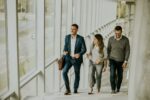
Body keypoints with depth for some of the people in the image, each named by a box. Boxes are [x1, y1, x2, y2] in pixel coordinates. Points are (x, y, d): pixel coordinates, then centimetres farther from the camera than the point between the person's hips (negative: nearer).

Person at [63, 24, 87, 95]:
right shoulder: (67, 37, 2)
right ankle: (68, 89, -6)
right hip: (68, 58, 2)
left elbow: (84, 49, -9)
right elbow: (65, 47, 7)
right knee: (64, 72, -16)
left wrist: (79, 54, -30)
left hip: (77, 59, -2)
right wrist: (65, 52, -17)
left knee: (77, 75, 7)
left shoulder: (81, 38, -7)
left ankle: (75, 90, 25)